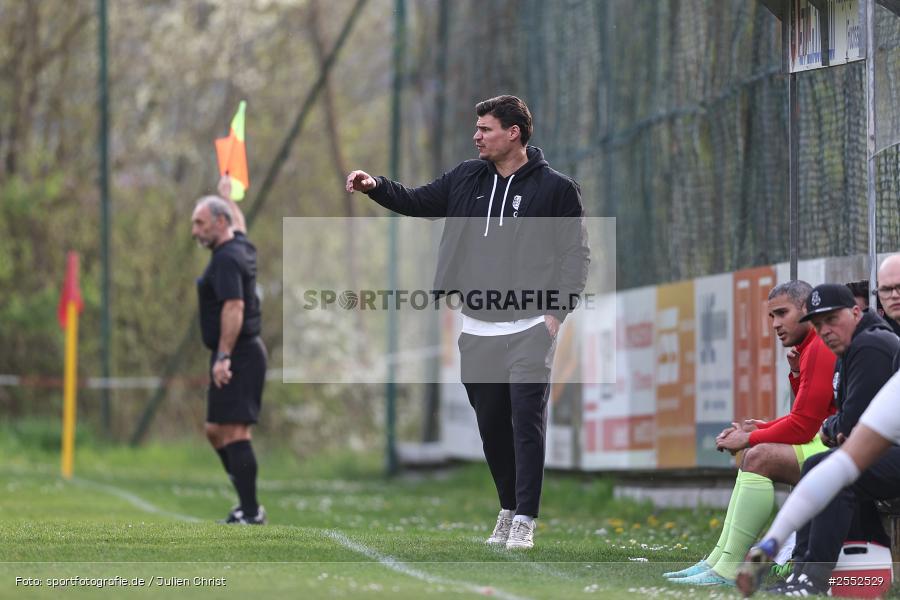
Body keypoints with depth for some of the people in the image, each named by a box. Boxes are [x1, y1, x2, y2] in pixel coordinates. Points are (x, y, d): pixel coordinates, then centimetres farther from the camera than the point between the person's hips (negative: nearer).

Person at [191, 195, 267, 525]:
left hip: (237, 355, -11)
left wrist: (223, 357, -29)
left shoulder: (226, 259, -16)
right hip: (244, 353, 11)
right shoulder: (241, 247, 15)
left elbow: (234, 307, -26)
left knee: (233, 432, -13)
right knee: (215, 431, 14)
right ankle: (247, 503, 15)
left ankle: (251, 512, -14)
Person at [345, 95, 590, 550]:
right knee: (491, 424, 10)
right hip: (477, 329, 5)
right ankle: (509, 509, 25)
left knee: (526, 423, -8)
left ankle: (524, 521, -7)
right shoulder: (467, 178, 10)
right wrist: (376, 186, 1)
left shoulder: (555, 188, -3)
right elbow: (418, 202, 18)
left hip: (530, 329, -5)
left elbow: (576, 253, -2)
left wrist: (558, 311, -12)